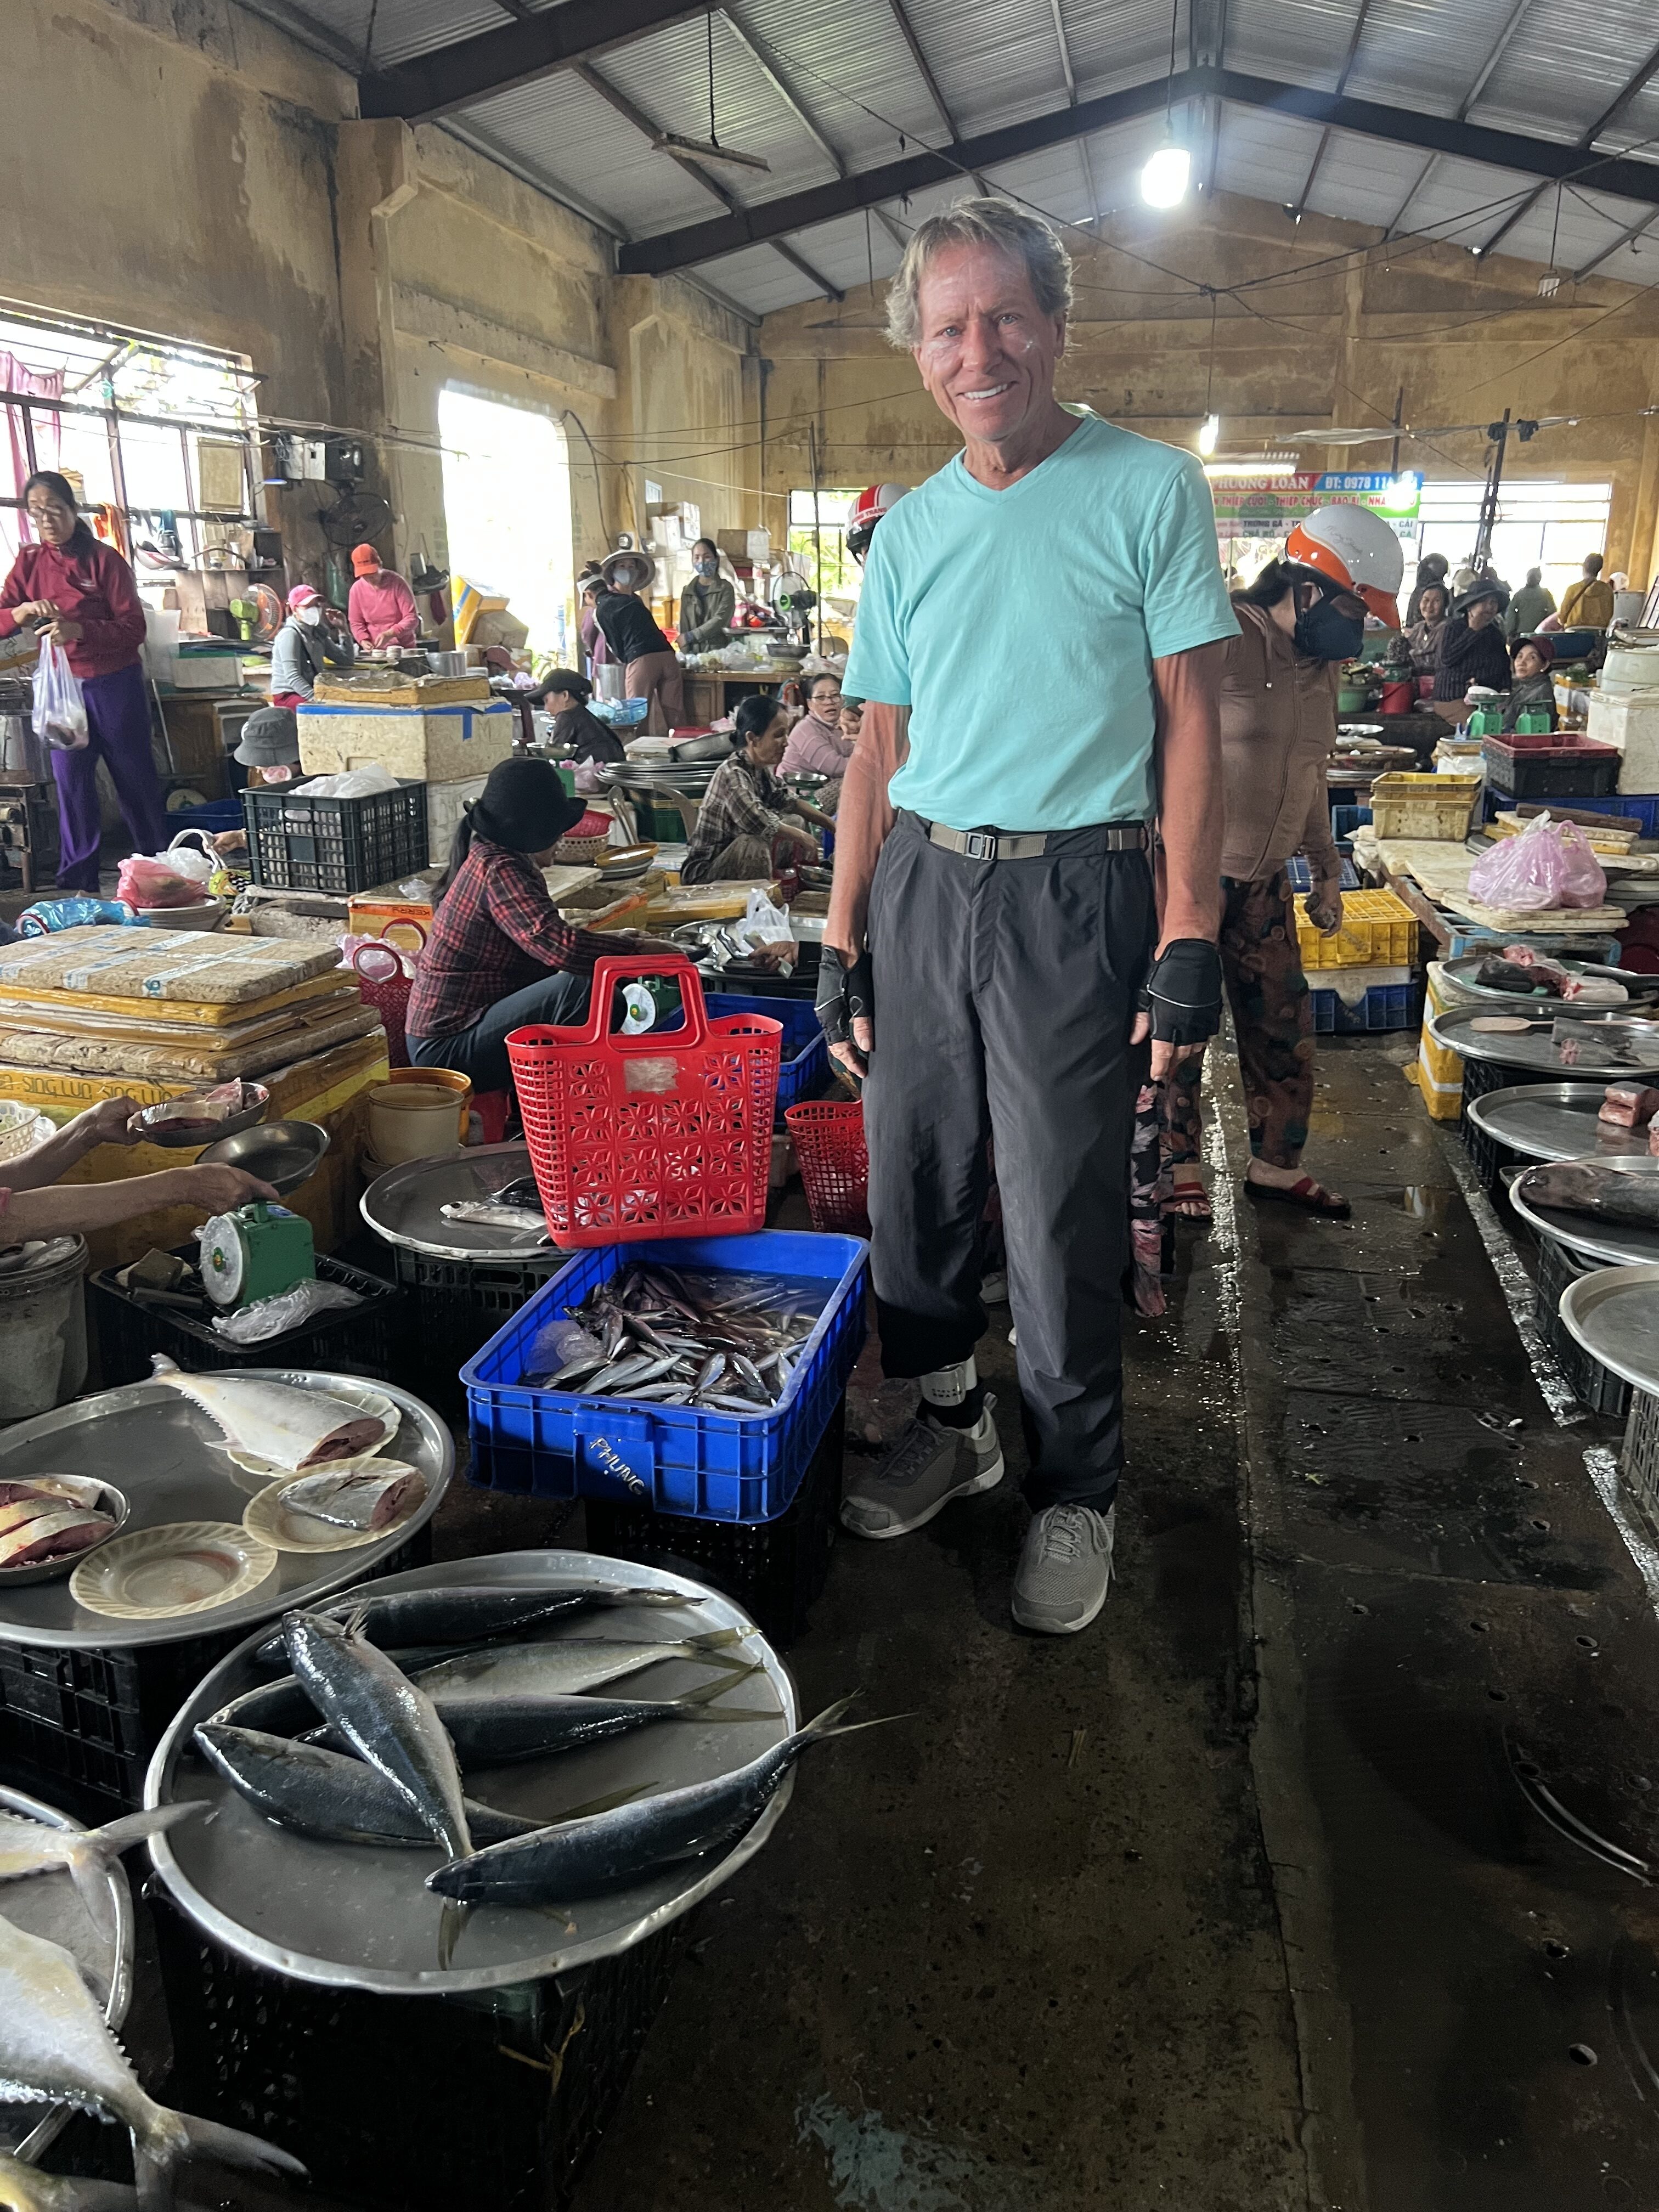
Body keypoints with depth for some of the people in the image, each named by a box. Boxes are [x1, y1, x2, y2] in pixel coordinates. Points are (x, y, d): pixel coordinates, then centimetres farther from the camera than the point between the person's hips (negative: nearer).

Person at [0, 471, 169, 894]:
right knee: (71, 781, 4)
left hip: (115, 683, -3)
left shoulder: (104, 559, -6)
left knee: (135, 775, 6)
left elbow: (134, 629, -12)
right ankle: (77, 882, 10)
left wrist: (79, 630, -26)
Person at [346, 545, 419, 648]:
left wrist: (390, 634, -25)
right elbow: (356, 623, 9)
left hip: (404, 647, -3)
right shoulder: (356, 589, 2)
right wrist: (364, 641, -11)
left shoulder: (396, 582, -7)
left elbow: (412, 618, -11)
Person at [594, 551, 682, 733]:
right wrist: (628, 661, 0)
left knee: (674, 715, -2)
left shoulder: (637, 600, 28)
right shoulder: (606, 607, 8)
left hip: (667, 655, 6)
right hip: (639, 661, -6)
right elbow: (616, 645, 4)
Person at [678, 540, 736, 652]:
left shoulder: (726, 588, 2)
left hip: (720, 651, -2)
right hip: (694, 653, 3)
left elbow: (720, 620, -11)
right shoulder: (688, 592, 12)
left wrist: (690, 637, -16)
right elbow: (684, 627, 7)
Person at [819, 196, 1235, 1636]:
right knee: (912, 1183, 10)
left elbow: (1189, 724, -3)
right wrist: (843, 941, 7)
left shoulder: (1151, 489, 1)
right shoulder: (907, 532, 13)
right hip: (918, 883, 5)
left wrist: (1188, 939, -10)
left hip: (1074, 889, -4)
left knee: (1061, 1220, 0)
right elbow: (879, 751, 13)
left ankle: (1078, 1489, 20)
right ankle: (952, 1422, 32)